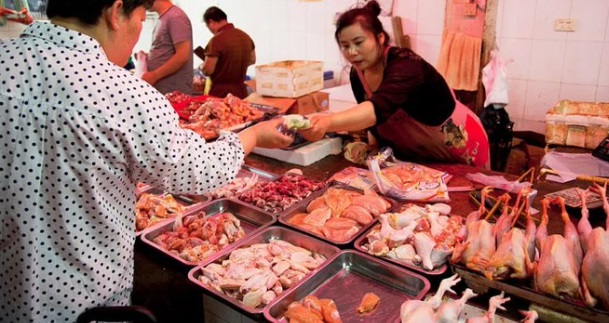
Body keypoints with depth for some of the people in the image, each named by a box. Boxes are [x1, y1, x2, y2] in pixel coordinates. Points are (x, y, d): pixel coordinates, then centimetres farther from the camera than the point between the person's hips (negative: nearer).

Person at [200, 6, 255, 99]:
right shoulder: (245, 36, 4)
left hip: (221, 92, -6)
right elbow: (252, 60, 18)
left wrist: (202, 66, 3)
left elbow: (208, 70, -17)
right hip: (241, 90, 6)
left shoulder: (217, 40, -17)